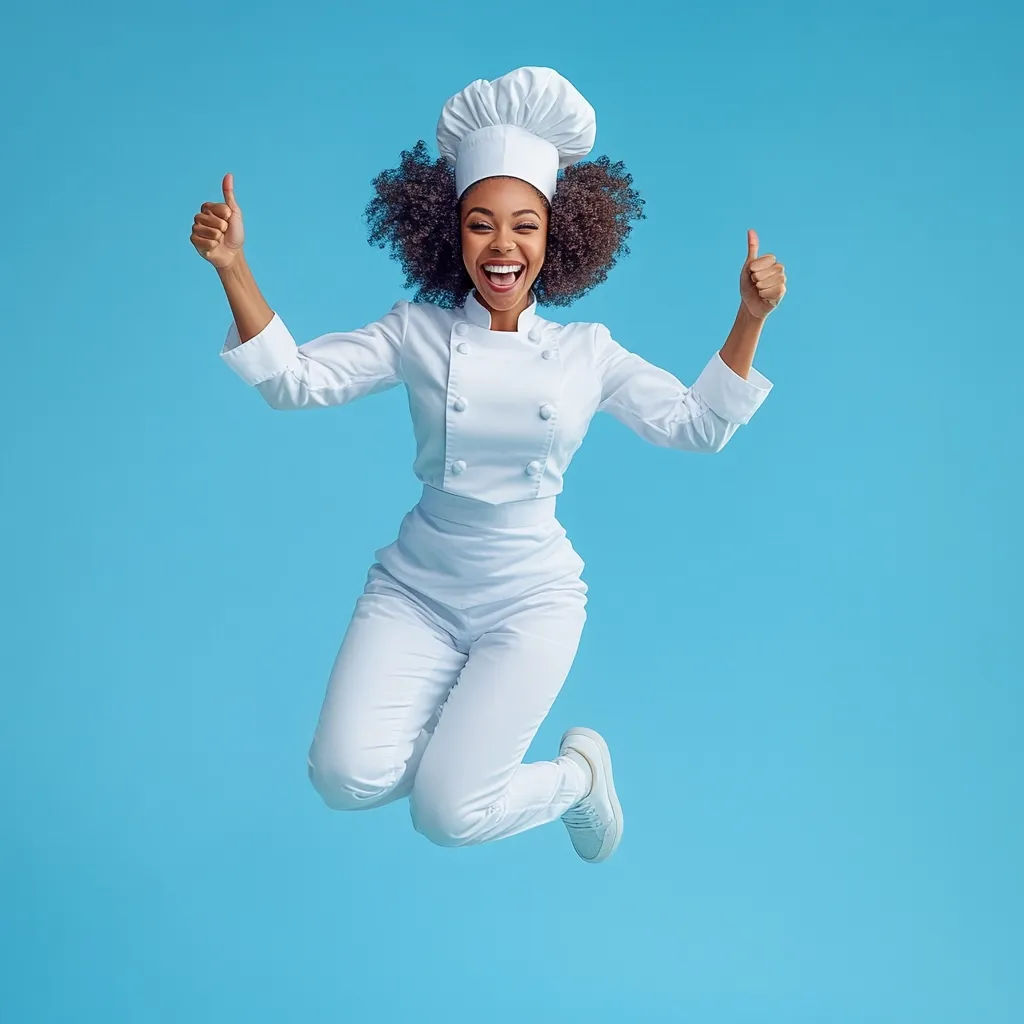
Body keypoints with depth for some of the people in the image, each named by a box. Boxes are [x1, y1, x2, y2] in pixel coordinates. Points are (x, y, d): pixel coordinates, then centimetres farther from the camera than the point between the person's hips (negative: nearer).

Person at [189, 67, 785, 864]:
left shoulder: (588, 353, -1)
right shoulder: (417, 334, -2)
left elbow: (697, 425, 1)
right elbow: (294, 379, -9)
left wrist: (750, 318, -11)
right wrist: (234, 269, -23)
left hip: (530, 599, -1)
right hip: (416, 587, 1)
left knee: (448, 816, -12)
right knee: (349, 781, -18)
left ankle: (578, 773, 21)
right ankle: (459, 731, 16)